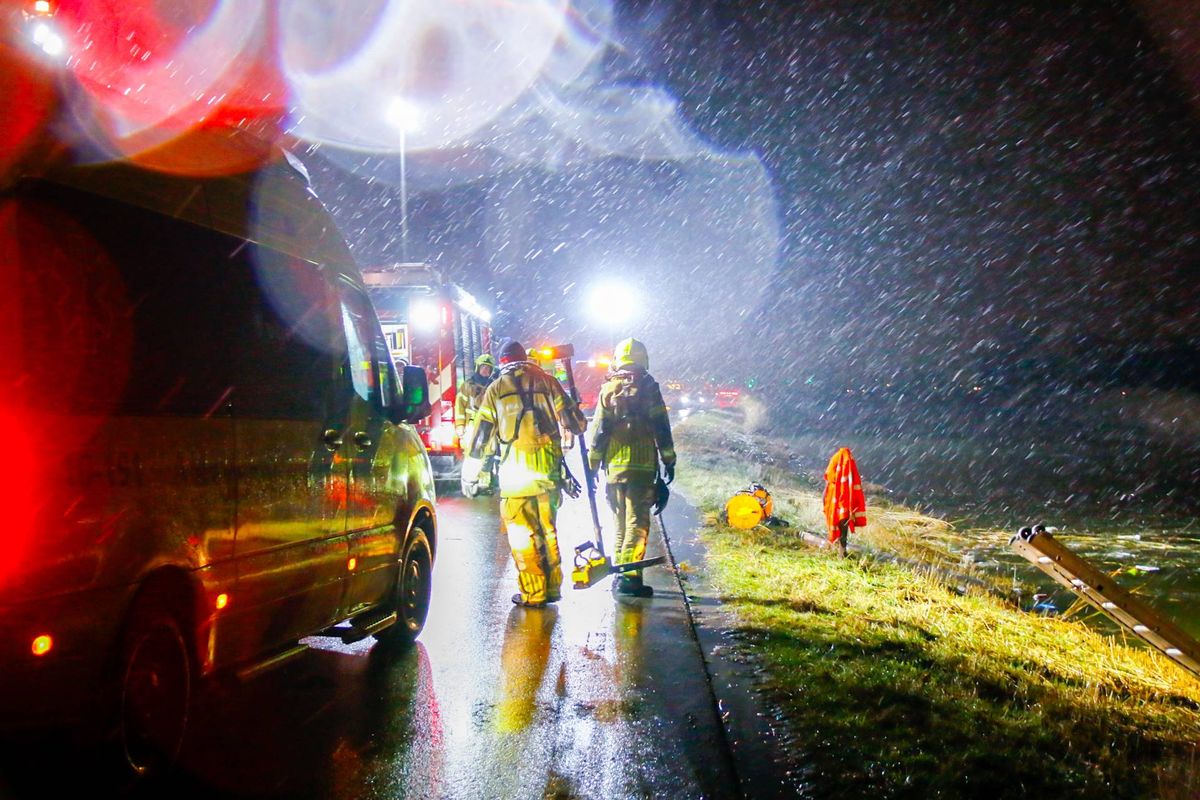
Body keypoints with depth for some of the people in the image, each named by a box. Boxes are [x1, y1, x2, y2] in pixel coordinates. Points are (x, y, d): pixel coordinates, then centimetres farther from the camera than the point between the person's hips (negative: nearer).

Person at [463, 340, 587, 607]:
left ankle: (532, 593, 6)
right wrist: (578, 424, 32)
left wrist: (469, 473, 14)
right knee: (548, 531, 15)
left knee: (522, 536, 4)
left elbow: (481, 435, 4)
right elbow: (576, 423, 7)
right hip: (548, 474, 3)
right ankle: (552, 588, 20)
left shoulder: (496, 389, 3)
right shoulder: (547, 382, 7)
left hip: (514, 476, -3)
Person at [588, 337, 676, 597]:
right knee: (637, 522, -4)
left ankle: (620, 571, 19)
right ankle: (629, 577, -11)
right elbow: (661, 427, -2)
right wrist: (669, 460, 5)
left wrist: (593, 464, 10)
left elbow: (598, 429, 5)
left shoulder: (608, 390, 6)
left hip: (614, 466, 3)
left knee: (620, 521, 15)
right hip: (642, 465, -3)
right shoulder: (648, 388, -1)